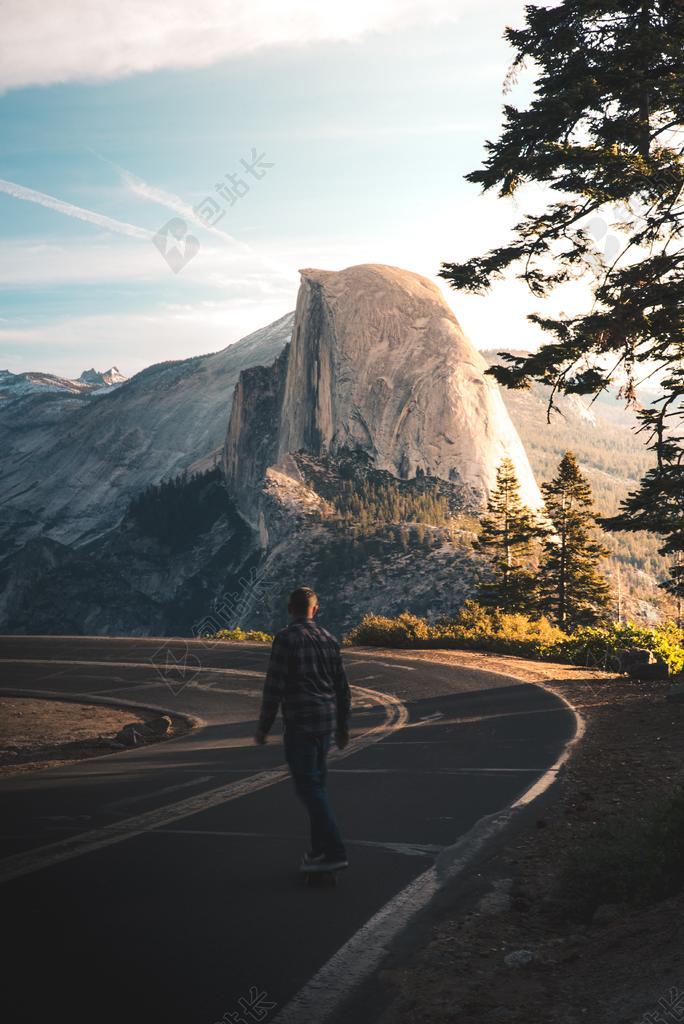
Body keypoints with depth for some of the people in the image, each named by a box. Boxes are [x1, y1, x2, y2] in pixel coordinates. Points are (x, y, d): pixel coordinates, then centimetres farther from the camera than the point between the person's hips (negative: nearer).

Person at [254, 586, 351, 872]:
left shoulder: (286, 639, -11)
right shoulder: (328, 639, 9)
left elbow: (274, 686, -13)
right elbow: (342, 687, 13)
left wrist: (263, 727, -5)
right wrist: (343, 727, 22)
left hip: (299, 725, -7)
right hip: (325, 724, 7)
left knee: (309, 787, -5)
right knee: (315, 785, 16)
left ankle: (334, 852, -10)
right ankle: (320, 849, 20)